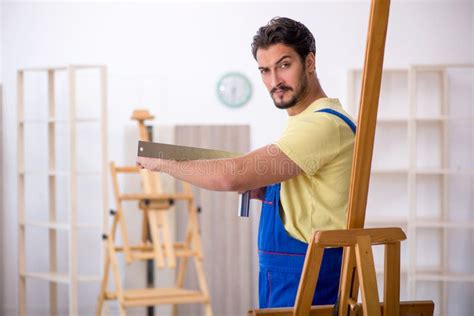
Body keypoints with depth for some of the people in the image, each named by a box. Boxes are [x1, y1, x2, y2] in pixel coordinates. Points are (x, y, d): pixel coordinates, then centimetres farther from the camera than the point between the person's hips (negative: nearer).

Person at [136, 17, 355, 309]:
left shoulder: (325, 124, -19)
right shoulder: (304, 122, 15)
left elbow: (231, 176, -24)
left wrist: (162, 162, -11)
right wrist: (258, 190, 4)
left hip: (306, 274, -10)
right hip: (282, 273, 10)